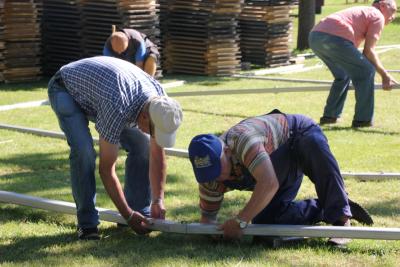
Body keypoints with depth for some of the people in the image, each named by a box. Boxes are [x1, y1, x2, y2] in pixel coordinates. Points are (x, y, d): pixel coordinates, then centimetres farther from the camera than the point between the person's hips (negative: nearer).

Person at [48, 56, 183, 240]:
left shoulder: (159, 101, -23)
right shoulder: (117, 109, -43)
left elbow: (157, 155, -10)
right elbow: (106, 168, -33)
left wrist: (158, 201, -14)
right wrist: (128, 215, -27)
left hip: (96, 86, 7)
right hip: (65, 89, -7)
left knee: (142, 144, -7)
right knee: (83, 150, -28)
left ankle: (140, 212, 6)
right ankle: (87, 223, -14)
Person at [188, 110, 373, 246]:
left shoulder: (242, 139, -42)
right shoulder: (210, 177, -18)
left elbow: (270, 183, -51)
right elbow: (207, 216, -5)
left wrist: (240, 221, -47)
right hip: (282, 162, 6)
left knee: (314, 145, -43)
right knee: (265, 221, -14)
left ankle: (340, 216, -32)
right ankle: (323, 208, 2)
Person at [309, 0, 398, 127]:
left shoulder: (361, 12, 36)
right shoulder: (378, 17, 9)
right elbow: (368, 51, 1)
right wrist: (385, 75, 7)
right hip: (334, 38, -9)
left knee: (343, 75, 27)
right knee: (366, 72, 3)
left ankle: (330, 116, 28)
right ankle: (363, 119, 6)